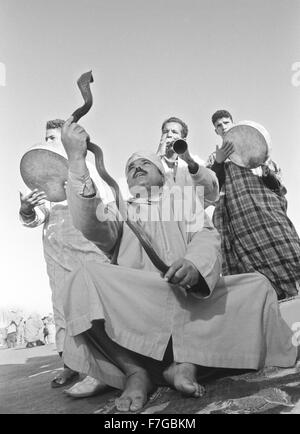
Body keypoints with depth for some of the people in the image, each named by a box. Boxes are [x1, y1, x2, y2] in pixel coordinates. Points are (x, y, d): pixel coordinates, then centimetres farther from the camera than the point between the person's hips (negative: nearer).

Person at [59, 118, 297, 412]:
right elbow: (90, 224, -5)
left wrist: (195, 264, -25)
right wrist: (77, 160, -17)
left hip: (191, 306, 2)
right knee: (86, 278, -27)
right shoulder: (118, 213, 20)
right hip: (130, 315, -1)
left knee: (257, 285, -15)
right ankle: (135, 371, -21)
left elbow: (207, 239, 1)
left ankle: (186, 361, -20)